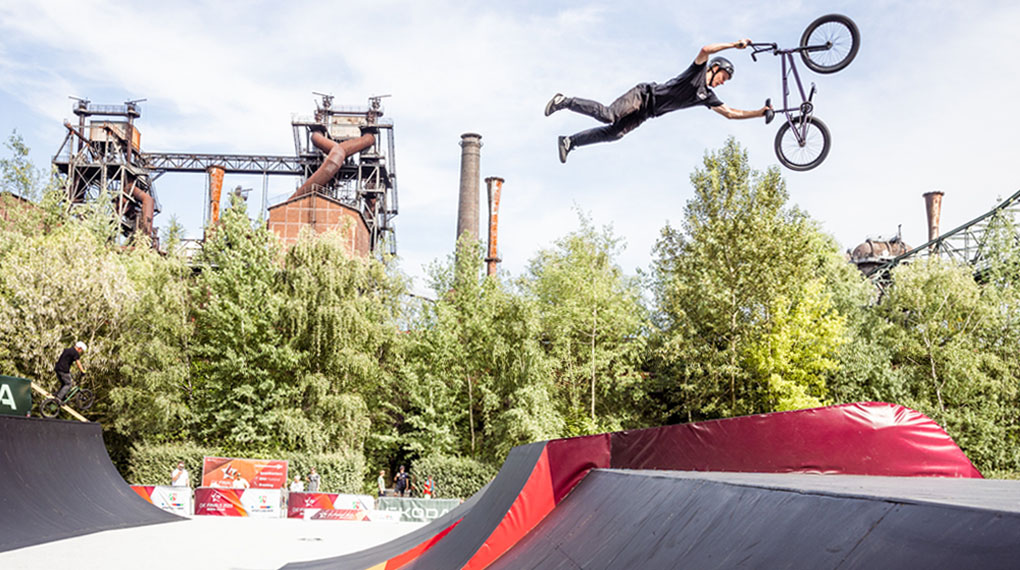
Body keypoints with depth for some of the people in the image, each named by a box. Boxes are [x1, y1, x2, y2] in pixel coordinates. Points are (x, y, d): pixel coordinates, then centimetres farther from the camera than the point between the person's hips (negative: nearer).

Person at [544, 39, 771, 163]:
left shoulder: (707, 96, 14)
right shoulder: (699, 70, -3)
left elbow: (730, 113, 14)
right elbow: (705, 50, -24)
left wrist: (760, 112, 10)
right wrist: (734, 45, -23)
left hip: (645, 114, 7)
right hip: (644, 95, -7)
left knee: (614, 133, -7)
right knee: (608, 115, -26)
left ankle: (570, 141, -1)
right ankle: (565, 101, -10)